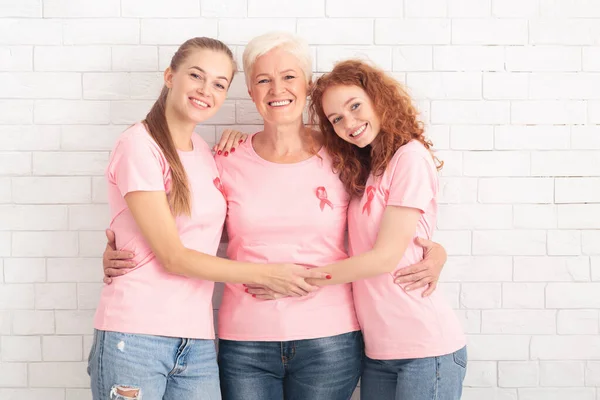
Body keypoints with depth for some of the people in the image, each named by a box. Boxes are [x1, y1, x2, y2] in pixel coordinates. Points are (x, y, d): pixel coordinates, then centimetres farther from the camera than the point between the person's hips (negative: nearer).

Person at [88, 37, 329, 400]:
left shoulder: (205, 152, 12)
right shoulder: (140, 145, -8)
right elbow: (172, 256, -11)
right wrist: (267, 274, -9)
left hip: (198, 341, 6)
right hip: (136, 337, -6)